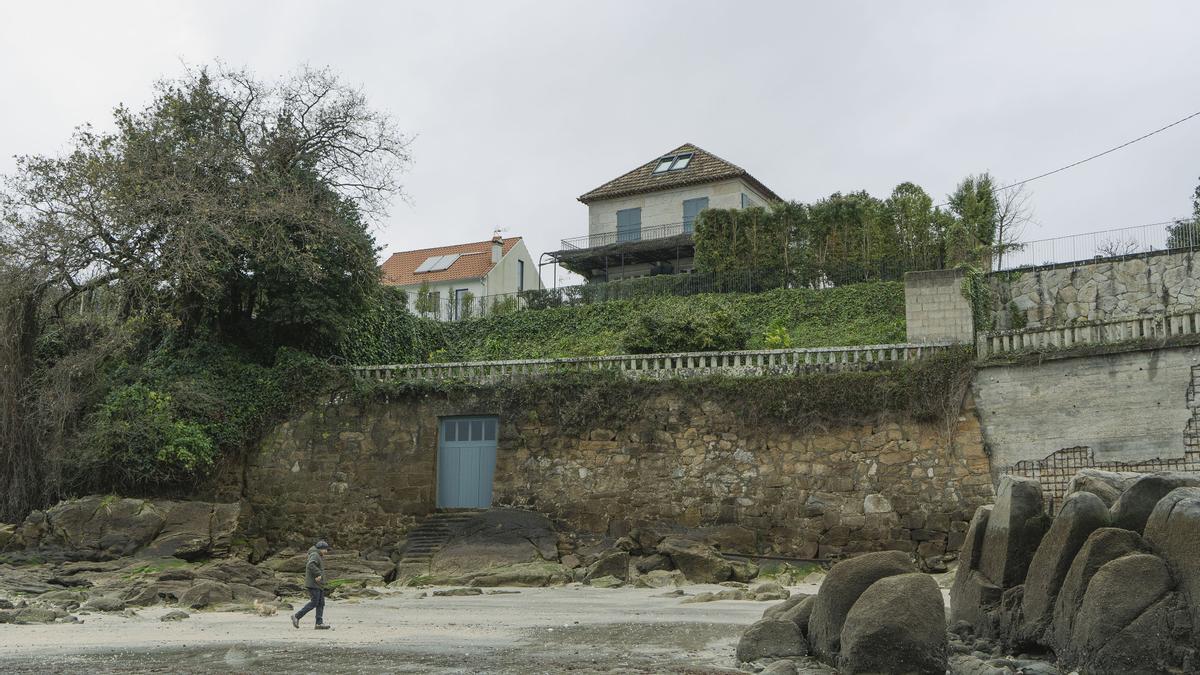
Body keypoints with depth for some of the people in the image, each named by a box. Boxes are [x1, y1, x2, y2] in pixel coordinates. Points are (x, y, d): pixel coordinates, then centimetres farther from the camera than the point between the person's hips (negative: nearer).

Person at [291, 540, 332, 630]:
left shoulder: (319, 556, 21)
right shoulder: (314, 555, -11)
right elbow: (310, 565, -29)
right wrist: (319, 574, -27)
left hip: (318, 584, 10)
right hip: (313, 584, -10)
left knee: (321, 603, 2)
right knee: (314, 603, -12)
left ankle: (319, 623, -2)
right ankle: (297, 616, -4)